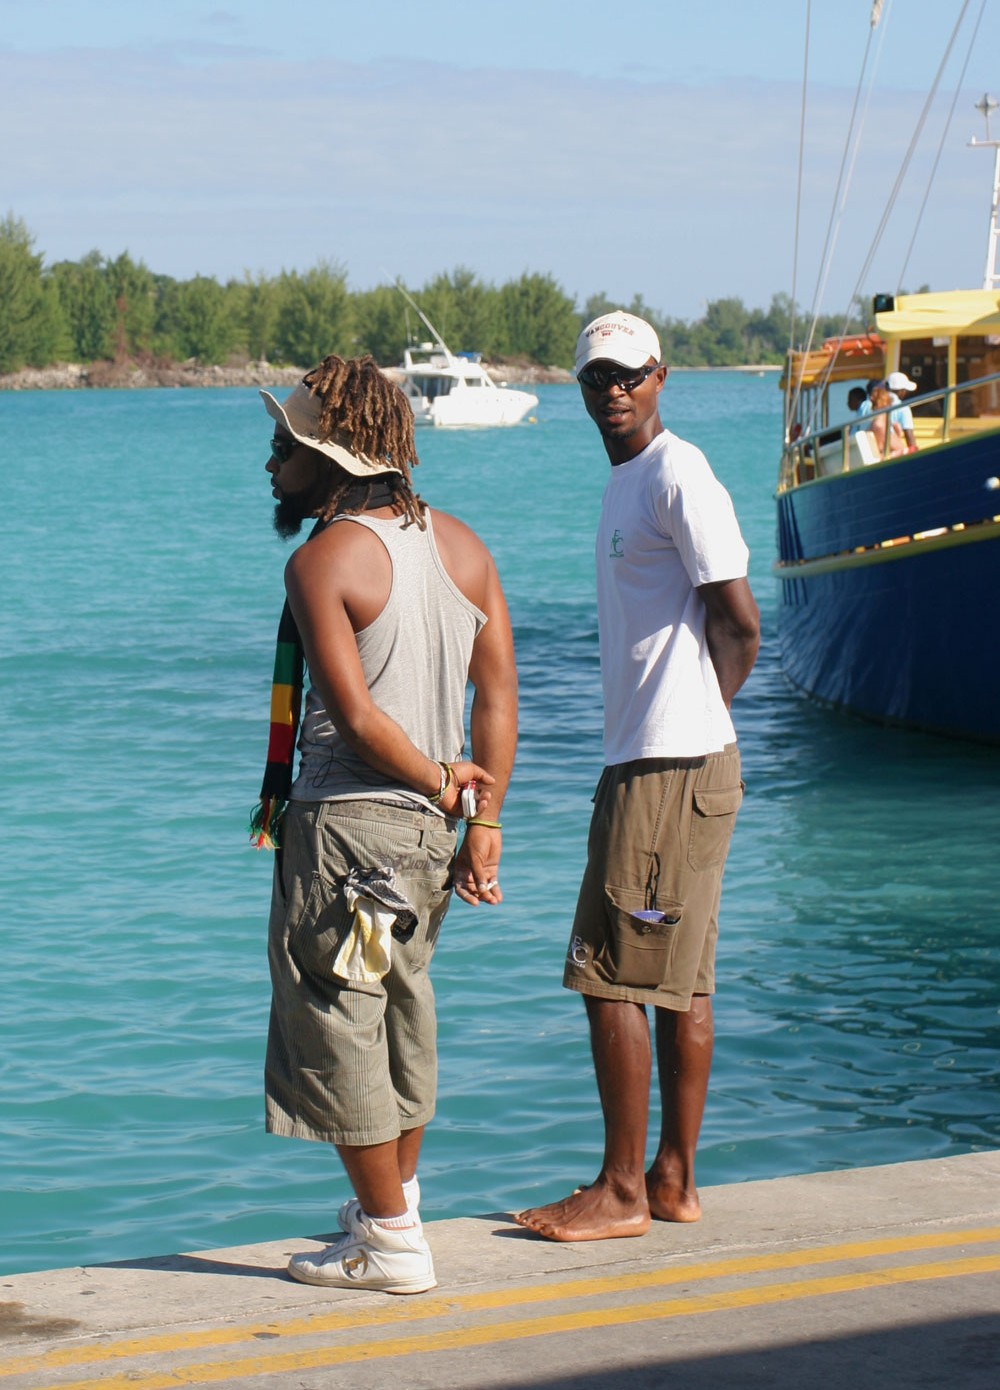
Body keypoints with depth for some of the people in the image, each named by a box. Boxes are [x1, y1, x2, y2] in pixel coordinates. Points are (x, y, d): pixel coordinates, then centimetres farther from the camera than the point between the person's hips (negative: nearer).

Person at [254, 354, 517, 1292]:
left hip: (346, 822, -8)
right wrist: (482, 820, 6)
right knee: (401, 1008, 22)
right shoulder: (459, 546, 6)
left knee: (336, 1022, 2)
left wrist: (439, 783, -6)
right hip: (431, 827, 8)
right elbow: (498, 693, 4)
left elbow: (357, 718, -20)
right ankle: (396, 1202, 33)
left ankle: (390, 1242, 4)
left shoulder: (321, 562, -14)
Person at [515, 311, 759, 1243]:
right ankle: (674, 1181, 18)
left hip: (666, 769, -10)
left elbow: (738, 621, -16)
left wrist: (697, 713, -5)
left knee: (611, 975, -7)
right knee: (679, 981, 12)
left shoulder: (677, 476, -12)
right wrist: (692, 718, 12)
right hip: (646, 759, 10)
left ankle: (621, 1192, -2)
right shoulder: (626, 483, 18)